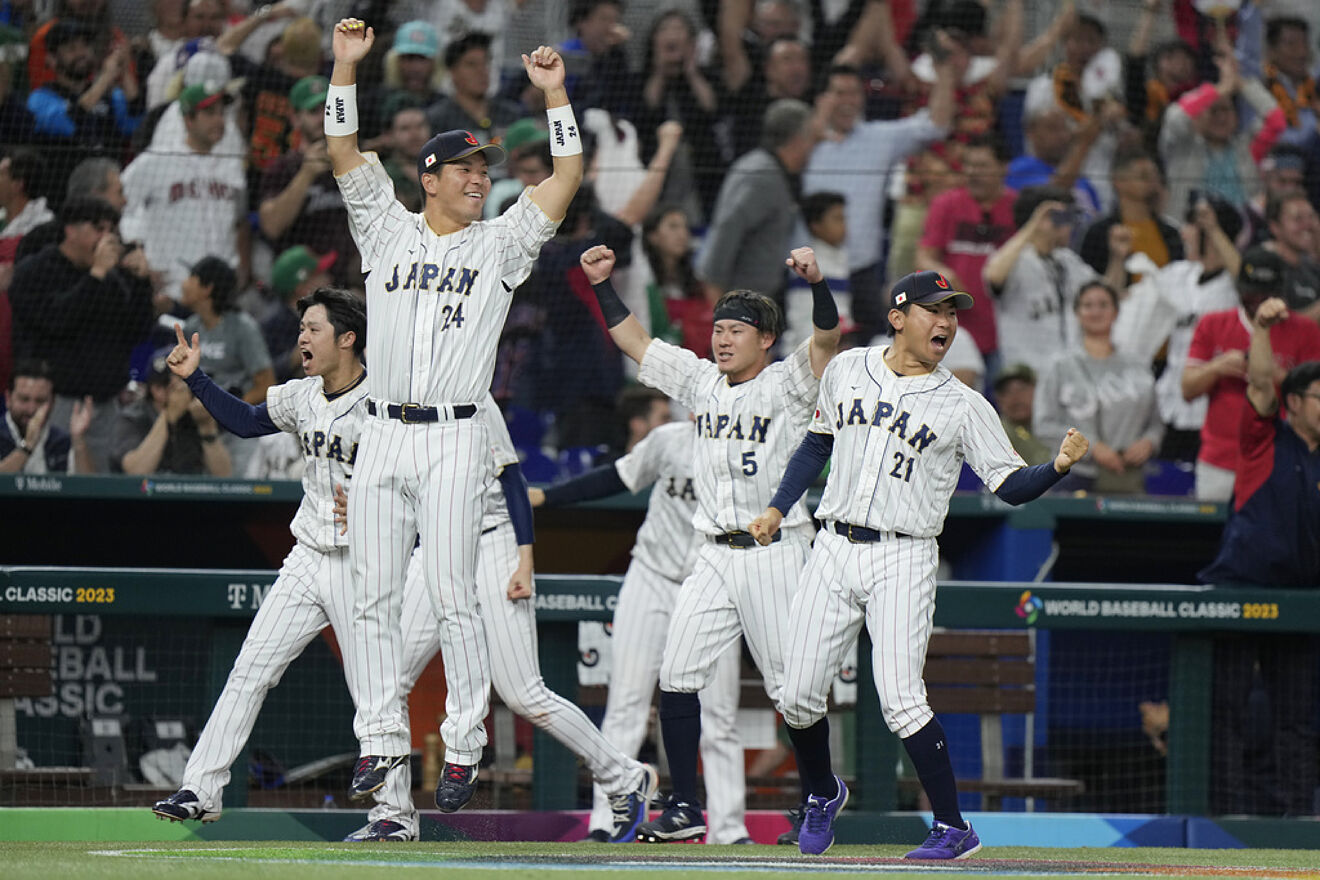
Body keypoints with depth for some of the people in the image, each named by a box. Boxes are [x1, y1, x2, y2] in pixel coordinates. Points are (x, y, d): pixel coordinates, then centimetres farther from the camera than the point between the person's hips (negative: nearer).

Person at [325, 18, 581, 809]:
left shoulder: (500, 244, 8)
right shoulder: (390, 233, 13)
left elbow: (568, 178, 1)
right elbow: (345, 154, 8)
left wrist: (554, 93, -5)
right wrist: (346, 68, -2)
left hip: (455, 440, -3)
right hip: (383, 438, 3)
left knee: (453, 596, -7)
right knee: (375, 596, 2)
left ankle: (464, 748, -2)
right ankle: (383, 738, 8)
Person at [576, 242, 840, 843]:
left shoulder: (786, 383, -3)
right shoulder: (700, 382, 13)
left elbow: (827, 341, -20)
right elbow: (635, 342, 16)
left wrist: (816, 282, -36)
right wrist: (602, 285, 5)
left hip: (775, 552, -5)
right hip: (714, 556, 5)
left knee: (791, 685, -3)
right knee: (676, 677, -3)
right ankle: (685, 808, 3)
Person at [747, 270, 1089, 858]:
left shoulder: (963, 406, 0)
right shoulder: (847, 370, 10)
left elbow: (1011, 485, -4)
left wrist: (1058, 466, -23)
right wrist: (778, 508, 16)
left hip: (902, 559, -4)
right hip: (833, 550, 4)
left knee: (900, 699, -16)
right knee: (798, 696, 2)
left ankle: (953, 829, -7)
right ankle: (822, 795, 31)